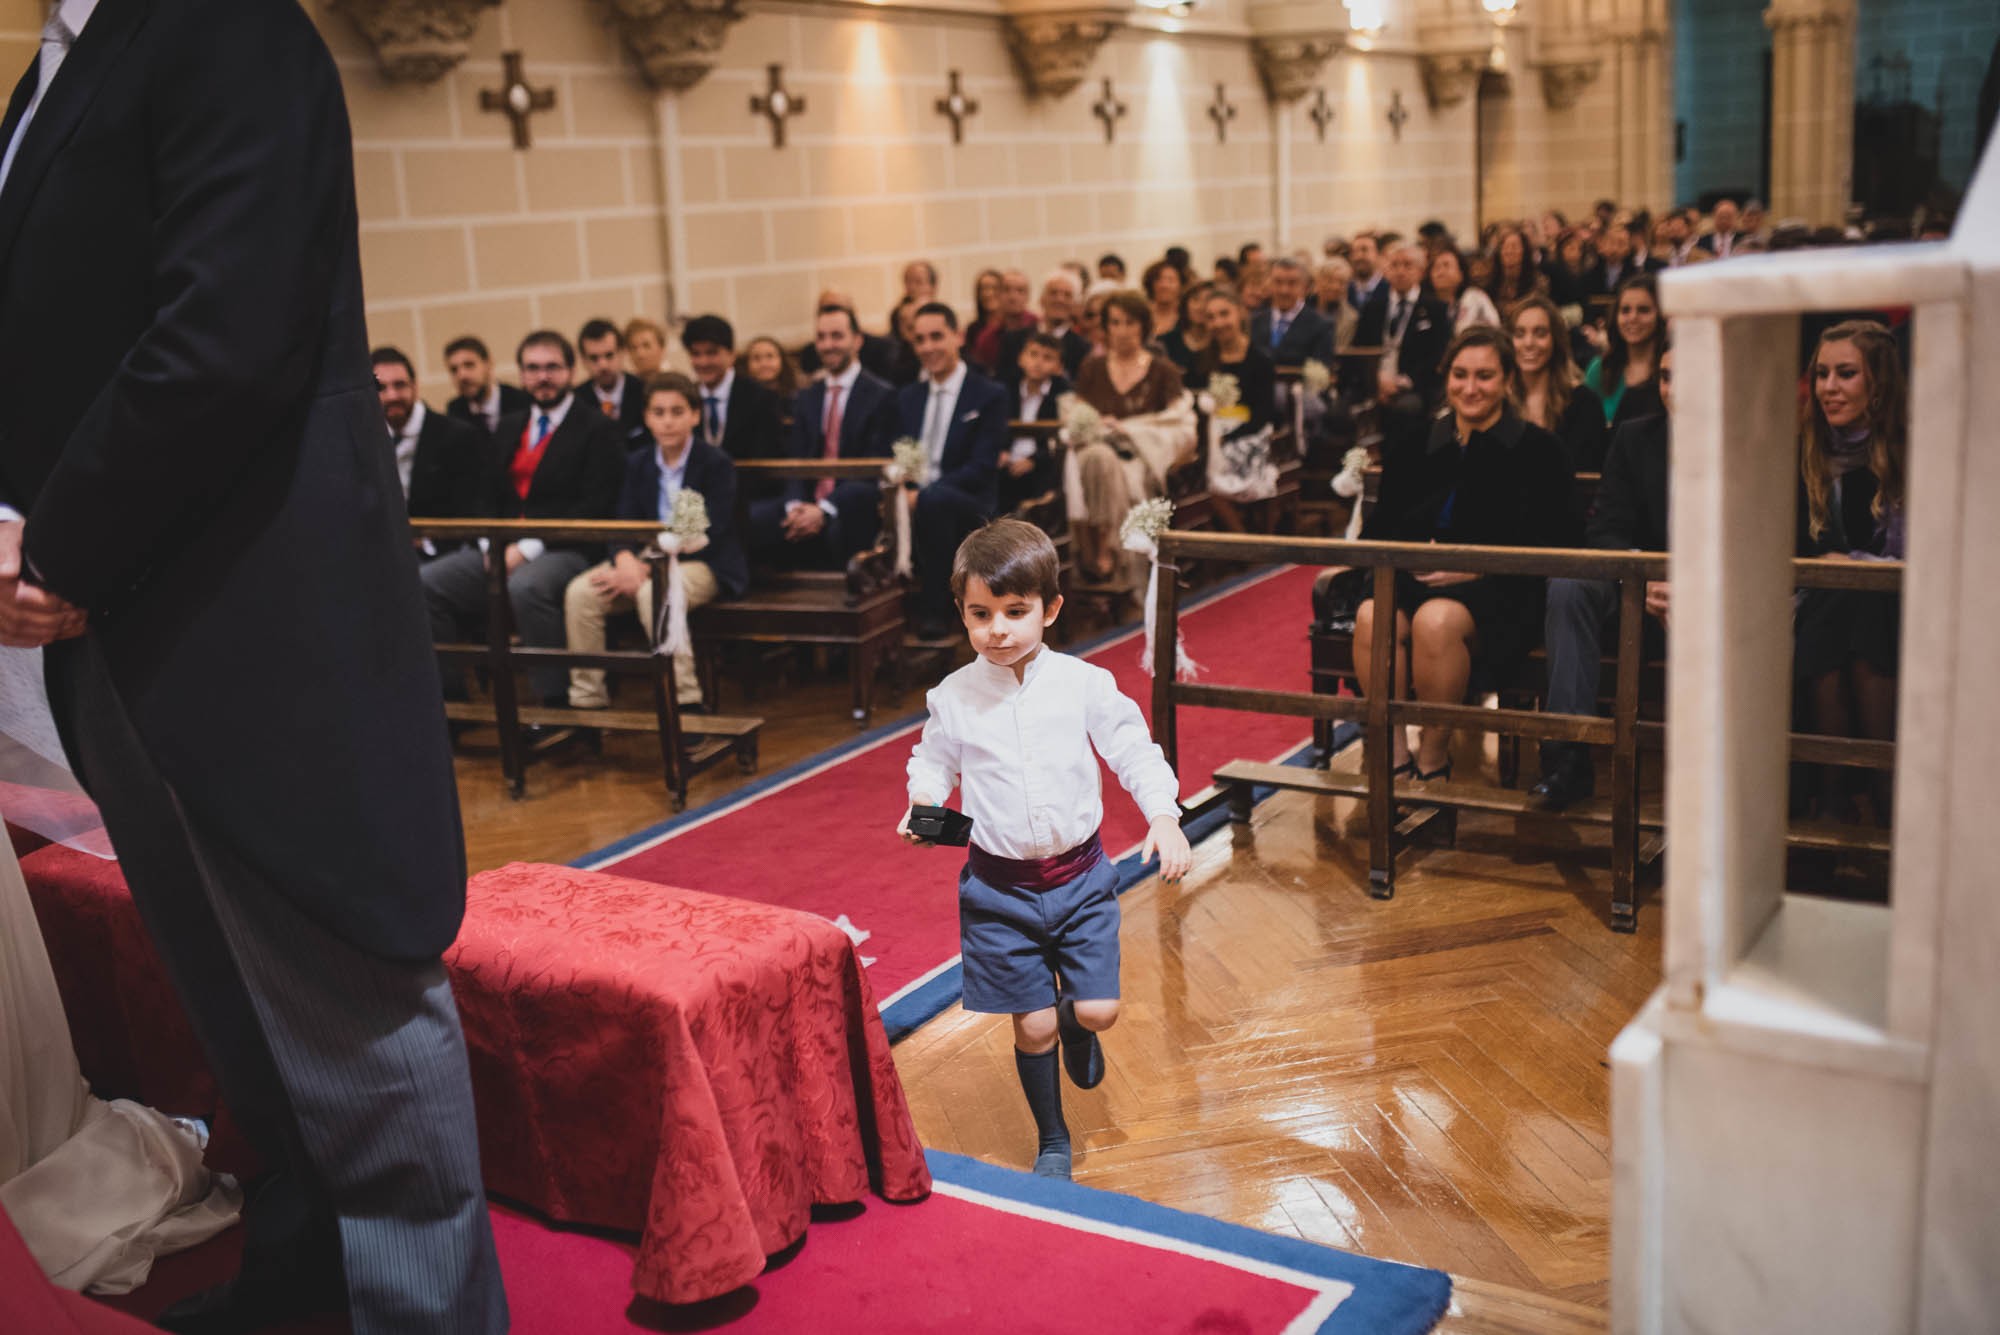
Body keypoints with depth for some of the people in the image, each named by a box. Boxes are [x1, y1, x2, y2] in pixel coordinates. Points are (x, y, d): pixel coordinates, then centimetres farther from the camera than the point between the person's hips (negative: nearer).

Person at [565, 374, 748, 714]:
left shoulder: (717, 464, -6)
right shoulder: (638, 464, 11)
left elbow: (707, 535, -15)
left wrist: (647, 568, -24)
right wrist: (626, 561, -22)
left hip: (703, 563, -5)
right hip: (645, 560, 6)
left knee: (653, 593, -38)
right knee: (579, 592, -20)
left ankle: (686, 702, -33)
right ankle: (587, 700, -13)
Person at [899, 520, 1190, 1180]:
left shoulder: (1085, 685, -8)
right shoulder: (952, 697, -7)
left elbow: (1133, 750, -2)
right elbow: (934, 761, 7)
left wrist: (1164, 816, -15)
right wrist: (924, 804, -13)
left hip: (1080, 876, 1)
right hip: (999, 885, 0)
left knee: (1097, 1010, -2)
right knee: (1033, 1025, 5)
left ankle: (1077, 1029, 38)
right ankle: (1052, 1142, 29)